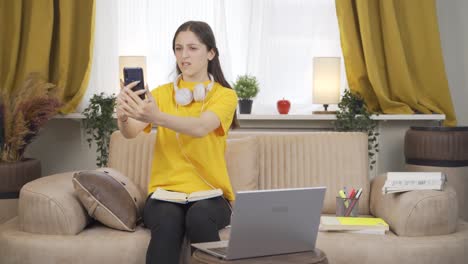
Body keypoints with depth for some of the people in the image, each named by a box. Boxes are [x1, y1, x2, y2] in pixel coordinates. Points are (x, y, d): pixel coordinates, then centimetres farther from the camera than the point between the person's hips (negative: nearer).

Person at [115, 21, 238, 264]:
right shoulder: (162, 93, 7)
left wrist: (157, 117, -40)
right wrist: (123, 116, -35)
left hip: (210, 193, -1)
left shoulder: (225, 95, 0)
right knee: (167, 222, -33)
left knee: (199, 218, -35)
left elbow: (200, 128, -23)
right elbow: (130, 132, -11)